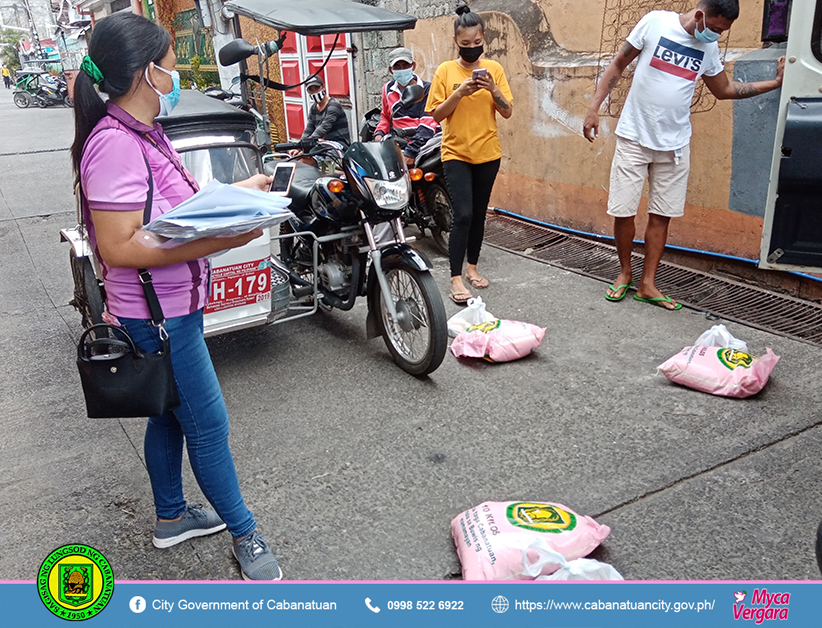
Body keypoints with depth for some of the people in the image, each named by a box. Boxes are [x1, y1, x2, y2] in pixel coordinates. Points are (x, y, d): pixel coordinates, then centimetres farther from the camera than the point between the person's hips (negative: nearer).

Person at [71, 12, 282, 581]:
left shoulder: (143, 133, 7)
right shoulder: (114, 143, -24)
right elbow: (118, 247, -28)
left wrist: (238, 191, 11)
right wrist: (218, 241, -32)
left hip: (174, 306, 10)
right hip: (158, 317, -10)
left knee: (171, 413, 22)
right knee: (207, 424, 3)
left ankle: (172, 516, 41)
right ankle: (245, 534, 22)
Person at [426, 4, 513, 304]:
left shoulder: (494, 69, 2)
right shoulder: (445, 70, -3)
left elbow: (508, 112, -1)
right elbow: (436, 114, -5)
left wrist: (493, 89, -17)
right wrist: (459, 92, -18)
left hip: (488, 153, 3)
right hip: (456, 154, -3)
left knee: (479, 213, 11)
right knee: (463, 215, -12)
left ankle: (472, 267, 26)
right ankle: (456, 278, -6)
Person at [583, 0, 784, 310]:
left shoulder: (709, 48, 6)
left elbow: (724, 89, 19)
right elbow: (618, 65, -2)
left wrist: (775, 83, 15)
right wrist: (594, 107, -7)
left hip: (674, 144, 4)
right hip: (634, 138, -4)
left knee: (661, 215, 4)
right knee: (623, 211, -2)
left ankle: (647, 284, 14)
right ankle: (625, 273, 21)